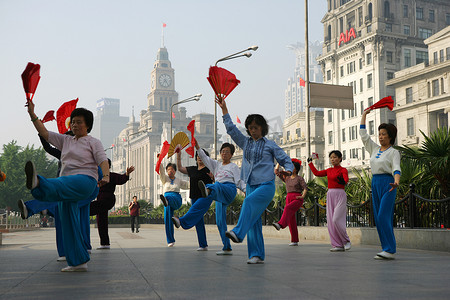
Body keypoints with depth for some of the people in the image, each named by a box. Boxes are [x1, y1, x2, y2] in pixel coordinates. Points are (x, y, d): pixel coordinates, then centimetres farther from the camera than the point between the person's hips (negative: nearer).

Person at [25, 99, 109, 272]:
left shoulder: (93, 142, 8)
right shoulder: (66, 141, 26)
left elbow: (103, 160, -7)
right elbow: (44, 133, 22)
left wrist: (106, 176, -27)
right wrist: (32, 114, 14)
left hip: (84, 181, -7)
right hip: (67, 186, 7)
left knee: (59, 186, -41)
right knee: (68, 223, 2)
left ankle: (37, 183, -76)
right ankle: (78, 262, 7)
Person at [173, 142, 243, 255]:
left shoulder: (234, 166, 14)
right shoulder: (216, 165, 31)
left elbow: (239, 181, 4)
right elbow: (205, 158, 21)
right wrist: (197, 146, 9)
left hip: (229, 190, -7)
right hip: (220, 195, 7)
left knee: (216, 186, -42)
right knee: (220, 221, -3)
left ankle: (207, 191, -82)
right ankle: (227, 248, -2)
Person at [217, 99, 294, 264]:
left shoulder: (270, 145, 5)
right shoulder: (245, 143, 16)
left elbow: (285, 159, 6)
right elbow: (231, 130, 11)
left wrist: (288, 170, -15)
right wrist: (224, 111, 7)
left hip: (266, 185, -4)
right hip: (251, 185, 4)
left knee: (249, 201, -33)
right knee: (254, 221, -1)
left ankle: (238, 233, -44)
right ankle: (257, 255, 1)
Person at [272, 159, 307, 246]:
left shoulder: (300, 178, 3)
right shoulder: (287, 178, 17)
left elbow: (305, 188, -6)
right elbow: (276, 172, 13)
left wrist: (302, 196, -24)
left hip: (297, 199, -5)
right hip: (289, 198, 5)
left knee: (287, 209, -33)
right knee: (291, 220, -1)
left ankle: (280, 224, -56)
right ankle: (294, 241, 3)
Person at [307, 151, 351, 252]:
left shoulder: (343, 170, -3)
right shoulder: (329, 170, 15)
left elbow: (346, 180, -19)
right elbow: (317, 173, 19)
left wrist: (342, 181, -42)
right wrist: (310, 163, 27)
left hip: (340, 195, -6)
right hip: (330, 195, 6)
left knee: (336, 220, -15)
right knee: (330, 222, 0)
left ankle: (346, 241, 4)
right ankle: (338, 245, 4)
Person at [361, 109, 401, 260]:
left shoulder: (394, 152, -4)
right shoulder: (374, 149, 14)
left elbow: (396, 168, -17)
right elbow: (363, 135, 18)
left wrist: (396, 181, -37)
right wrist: (364, 115, 23)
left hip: (387, 183, -7)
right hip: (375, 183, 7)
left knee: (383, 216, -15)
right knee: (378, 218, 5)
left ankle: (390, 250, -12)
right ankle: (386, 249, 10)